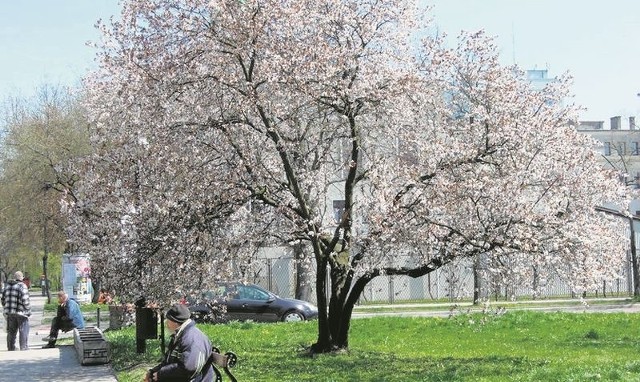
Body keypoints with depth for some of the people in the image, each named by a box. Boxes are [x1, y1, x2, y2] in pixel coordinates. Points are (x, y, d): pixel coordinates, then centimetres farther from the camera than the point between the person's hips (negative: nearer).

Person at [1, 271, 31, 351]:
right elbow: (25, 301, -16)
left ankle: (11, 349, 19)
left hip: (9, 313, 6)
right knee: (24, 331, 0)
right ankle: (24, 348, -4)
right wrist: (28, 311, -6)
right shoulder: (22, 286, -10)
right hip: (21, 312, -6)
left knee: (11, 332, 14)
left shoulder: (7, 286, 11)